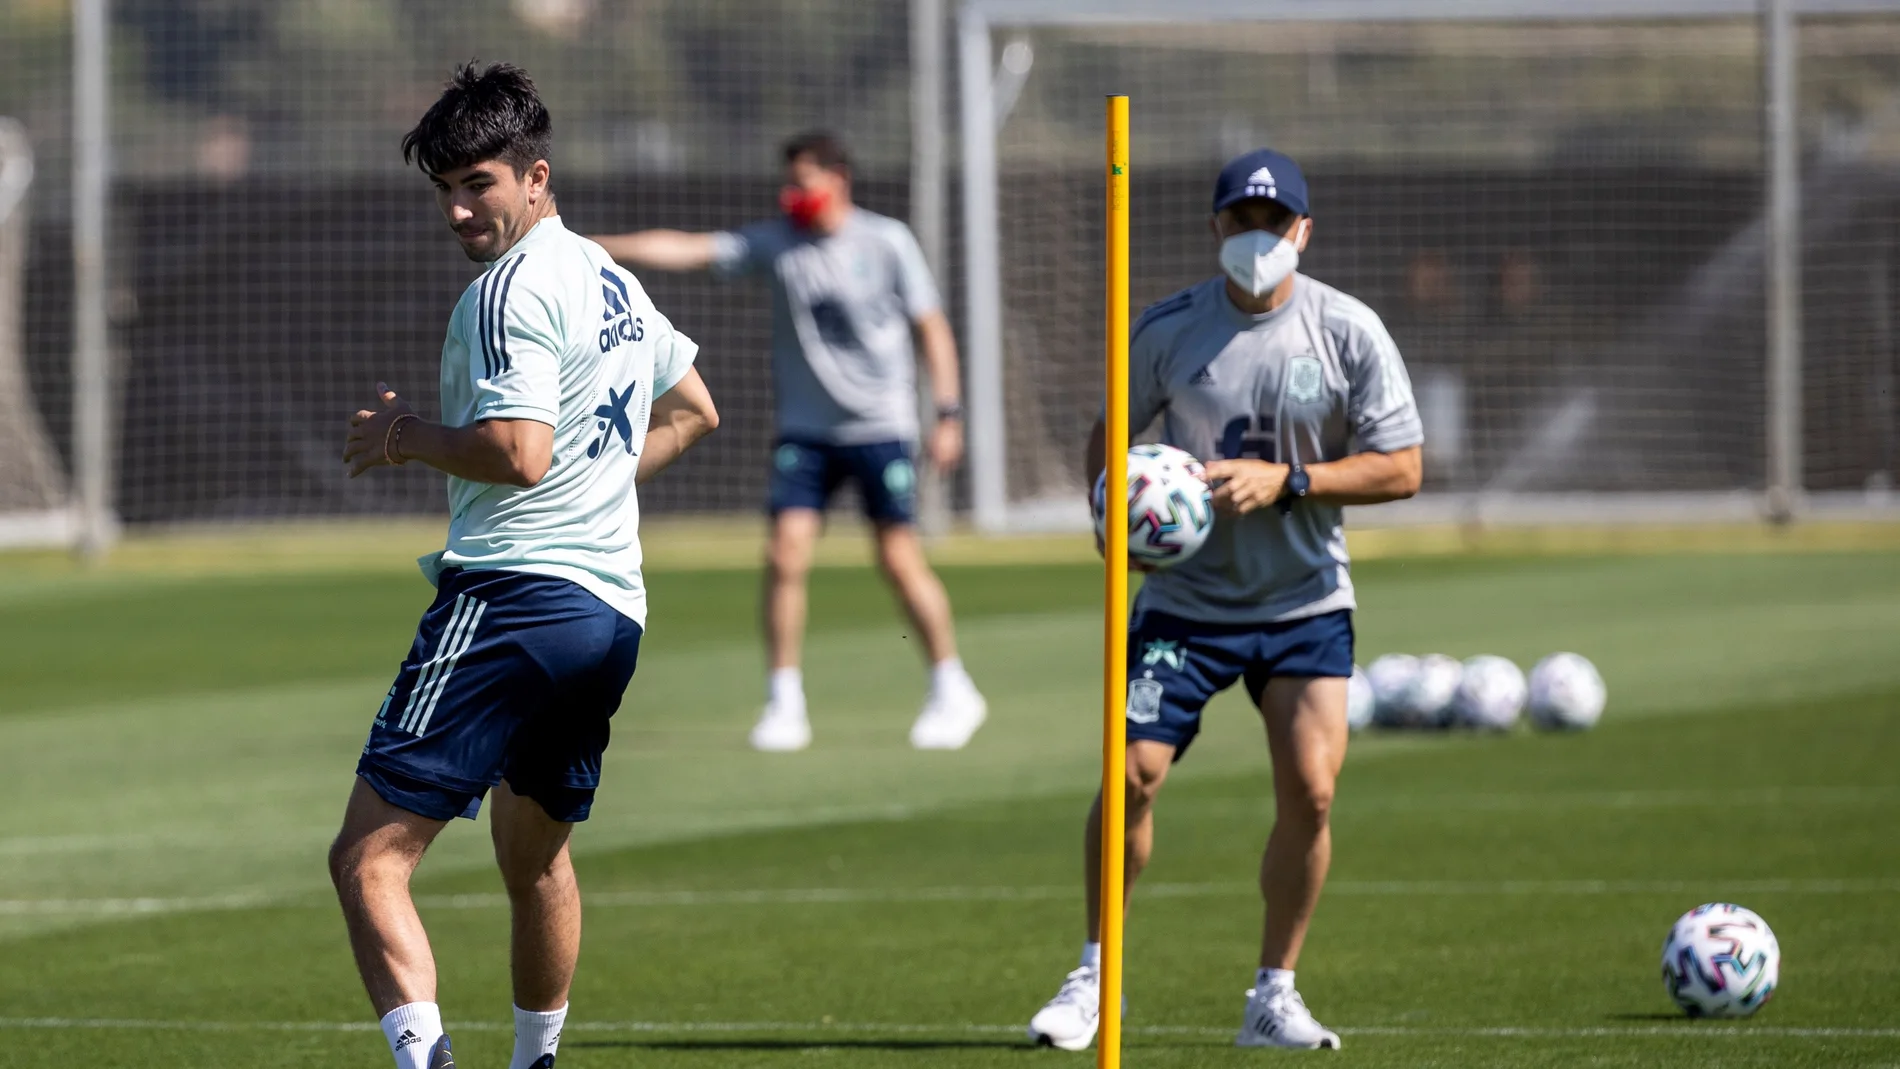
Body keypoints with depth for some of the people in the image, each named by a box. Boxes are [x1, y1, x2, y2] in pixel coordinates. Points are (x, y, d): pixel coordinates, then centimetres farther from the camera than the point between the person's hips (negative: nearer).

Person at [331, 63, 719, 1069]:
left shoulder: (511, 290, -11)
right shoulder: (608, 278, 19)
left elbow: (519, 453, -22)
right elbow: (692, 409, 34)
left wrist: (407, 434, -7)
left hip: (512, 595, -10)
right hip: (612, 603, 10)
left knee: (368, 859, -15)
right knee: (535, 851, 29)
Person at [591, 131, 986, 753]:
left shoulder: (886, 242, -4)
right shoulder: (774, 243, 2)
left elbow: (931, 327, 0)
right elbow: (685, 251, -5)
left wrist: (949, 415, -5)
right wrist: (596, 248, -15)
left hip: (880, 427, -3)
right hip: (804, 431, 3)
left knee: (900, 561, -4)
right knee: (785, 556, -9)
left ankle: (953, 692, 12)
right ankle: (784, 705, 0)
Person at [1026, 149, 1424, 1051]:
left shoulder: (1349, 332, -7)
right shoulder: (1167, 330, -4)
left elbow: (1401, 469, -7)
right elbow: (1113, 430, 10)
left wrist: (1286, 480, -18)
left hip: (1306, 604, 0)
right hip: (1187, 597, 0)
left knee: (1309, 792, -10)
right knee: (1131, 773, -11)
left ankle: (1274, 994, 6)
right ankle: (1095, 977, 7)